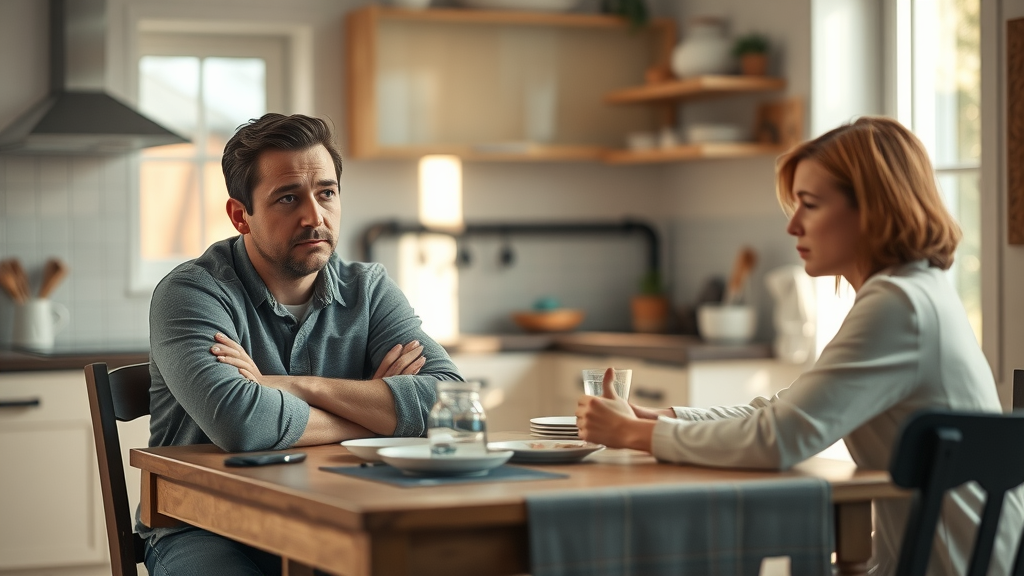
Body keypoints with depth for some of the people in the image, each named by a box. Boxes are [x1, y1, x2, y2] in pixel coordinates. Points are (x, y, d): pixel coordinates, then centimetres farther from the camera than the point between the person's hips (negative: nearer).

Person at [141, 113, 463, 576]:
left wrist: (293, 386, -18)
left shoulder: (369, 290, 5)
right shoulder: (191, 293, -9)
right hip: (208, 533, -4)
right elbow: (239, 423, -28)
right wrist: (378, 413, -11)